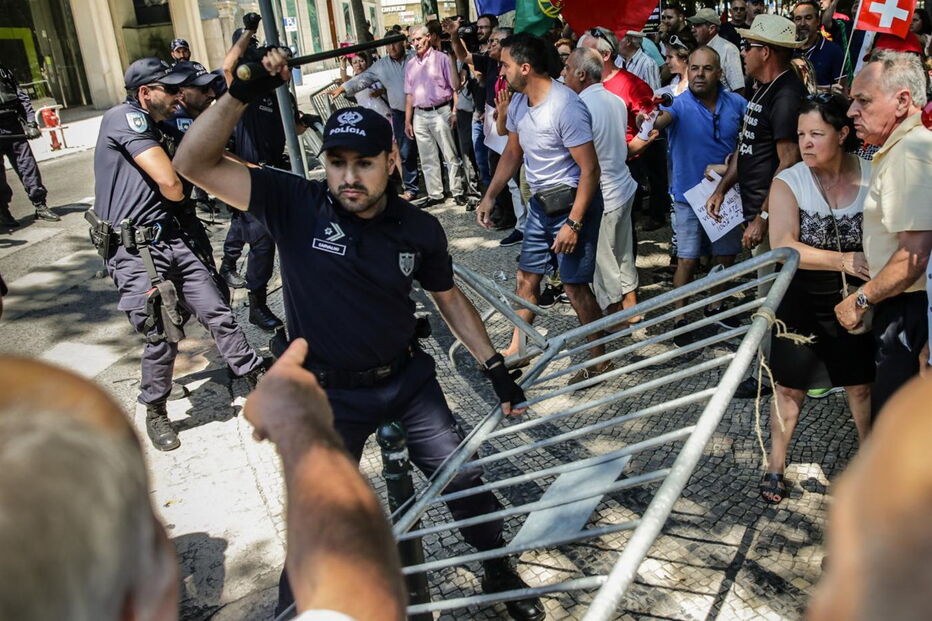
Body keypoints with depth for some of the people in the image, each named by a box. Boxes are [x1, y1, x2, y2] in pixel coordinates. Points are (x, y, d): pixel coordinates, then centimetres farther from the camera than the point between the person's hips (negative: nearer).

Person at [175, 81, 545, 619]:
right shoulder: (296, 206, -17)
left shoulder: (420, 228, -9)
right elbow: (194, 164, -24)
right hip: (330, 394, -2)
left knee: (463, 480, 13)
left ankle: (500, 573, 41)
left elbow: (450, 298, 7)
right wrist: (240, 95, -38)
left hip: (408, 379, 3)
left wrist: (497, 367, 5)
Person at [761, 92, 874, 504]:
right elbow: (783, 246, -22)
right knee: (790, 387, 7)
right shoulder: (788, 183, -11)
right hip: (801, 303, -1)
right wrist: (844, 260, -32)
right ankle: (776, 466, 24)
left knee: (862, 385, 14)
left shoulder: (872, 177, -8)